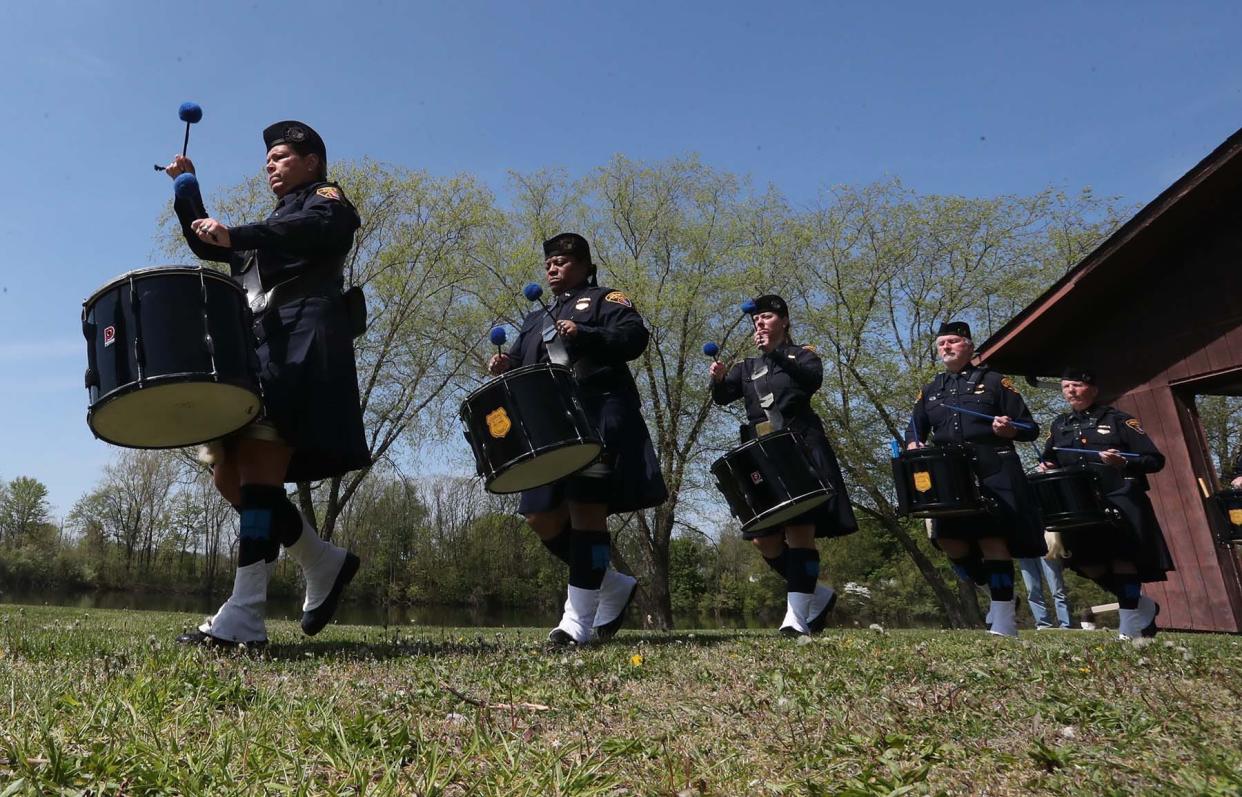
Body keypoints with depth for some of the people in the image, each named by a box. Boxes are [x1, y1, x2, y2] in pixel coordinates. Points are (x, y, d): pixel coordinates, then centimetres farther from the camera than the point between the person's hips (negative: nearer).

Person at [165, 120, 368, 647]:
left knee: (257, 468, -20)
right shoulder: (271, 225, 35)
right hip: (253, 346, 9)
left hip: (298, 343, -9)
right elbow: (208, 246, 35)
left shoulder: (327, 199, 9)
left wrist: (234, 235, -29)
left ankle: (244, 616, -22)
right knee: (230, 474, 1)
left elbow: (313, 229, -14)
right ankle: (324, 564, 10)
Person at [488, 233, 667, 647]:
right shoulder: (535, 320, 29)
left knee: (586, 508, -13)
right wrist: (504, 366, 0)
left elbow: (635, 337, -7)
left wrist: (583, 336, -19)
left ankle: (579, 619, -7)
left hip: (599, 420, -7)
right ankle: (615, 585, 19)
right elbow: (522, 365, 23)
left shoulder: (606, 299, 9)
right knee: (542, 516, 3)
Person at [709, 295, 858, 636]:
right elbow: (723, 396, 3)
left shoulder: (803, 354, 10)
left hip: (800, 448, -5)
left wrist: (776, 352, -21)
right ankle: (819, 594, 17)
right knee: (763, 538, -1)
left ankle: (796, 614, -12)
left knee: (799, 528, -13)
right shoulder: (747, 367, 21)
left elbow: (814, 379, -13)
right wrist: (717, 378, -19)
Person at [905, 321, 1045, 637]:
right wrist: (913, 446, -3)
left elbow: (1031, 428, 5)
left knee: (992, 538, -11)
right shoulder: (930, 391, 18)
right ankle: (997, 594, 20)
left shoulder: (994, 381, 7)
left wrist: (1009, 430, -18)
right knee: (949, 540, -4)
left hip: (993, 472, -4)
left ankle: (1004, 619, -4)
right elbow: (915, 430, 20)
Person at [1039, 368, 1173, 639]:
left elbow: (1155, 460, -2)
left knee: (1122, 559, -9)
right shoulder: (1059, 425, 17)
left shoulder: (1118, 419, 3)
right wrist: (1046, 468, 3)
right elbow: (1049, 459, 27)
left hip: (1121, 500, -4)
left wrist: (1123, 463, -20)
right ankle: (1143, 607, 19)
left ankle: (1131, 624, 4)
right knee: (1086, 561, -2)